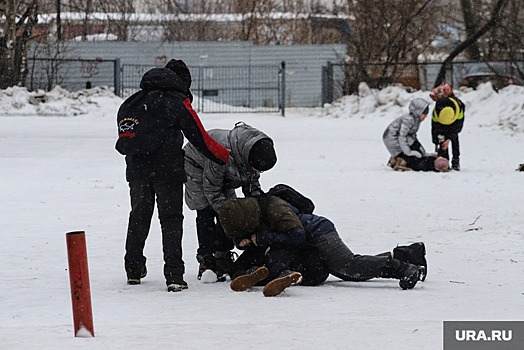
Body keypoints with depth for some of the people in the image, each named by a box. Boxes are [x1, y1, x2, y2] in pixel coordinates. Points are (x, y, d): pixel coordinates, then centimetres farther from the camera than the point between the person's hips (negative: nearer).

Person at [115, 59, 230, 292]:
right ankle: (174, 275, -12)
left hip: (137, 168, 5)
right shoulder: (178, 102, -3)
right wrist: (226, 157, 5)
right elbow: (199, 139, -3)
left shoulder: (135, 101, 16)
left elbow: (124, 134, 15)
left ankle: (134, 270, 25)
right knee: (171, 220, -2)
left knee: (139, 216, 17)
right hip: (167, 168, -5)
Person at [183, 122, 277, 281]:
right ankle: (206, 259, -15)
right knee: (206, 213, -16)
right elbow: (211, 189, -32)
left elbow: (252, 181, -3)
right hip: (196, 165, -7)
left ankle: (223, 257, 3)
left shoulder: (257, 153, -24)